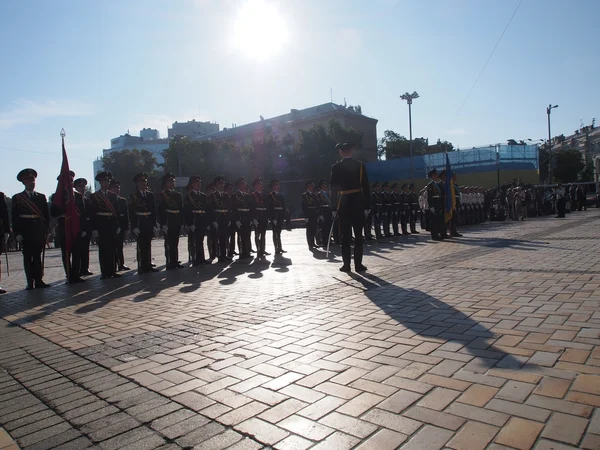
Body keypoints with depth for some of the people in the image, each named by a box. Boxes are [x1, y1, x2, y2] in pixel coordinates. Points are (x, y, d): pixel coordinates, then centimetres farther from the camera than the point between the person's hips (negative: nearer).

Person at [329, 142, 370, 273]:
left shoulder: (336, 167, -1)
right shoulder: (360, 165, 1)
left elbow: (333, 186, -2)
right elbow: (366, 187, -2)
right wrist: (367, 205, 2)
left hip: (343, 204, 0)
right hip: (358, 203, 1)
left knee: (345, 236, 4)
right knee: (358, 235, 5)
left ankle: (346, 265, 5)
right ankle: (358, 264, 6)